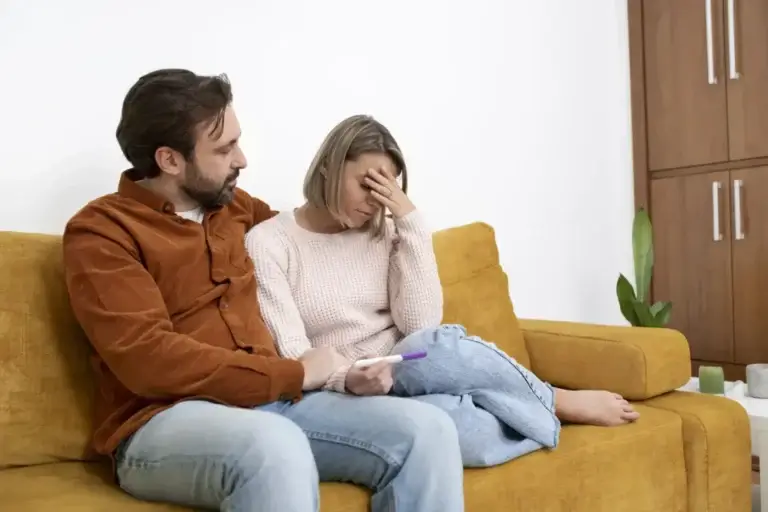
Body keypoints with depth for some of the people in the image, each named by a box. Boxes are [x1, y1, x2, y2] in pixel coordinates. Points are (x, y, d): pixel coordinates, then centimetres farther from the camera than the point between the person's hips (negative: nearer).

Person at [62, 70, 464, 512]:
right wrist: (295, 374, -13)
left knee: (427, 429, -14)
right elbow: (149, 360, -16)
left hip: (270, 402, 6)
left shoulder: (234, 206, 16)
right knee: (275, 445, -39)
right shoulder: (100, 231, -3)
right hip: (166, 422, -6)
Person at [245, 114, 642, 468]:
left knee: (438, 345, -35)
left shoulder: (383, 232, 8)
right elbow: (292, 358, -12)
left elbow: (420, 323, -7)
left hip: (408, 378, 4)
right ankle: (557, 404, -9)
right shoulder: (267, 243, -4)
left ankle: (538, 409, -12)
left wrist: (409, 220, -10)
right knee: (455, 422, -36)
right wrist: (348, 380, -32)